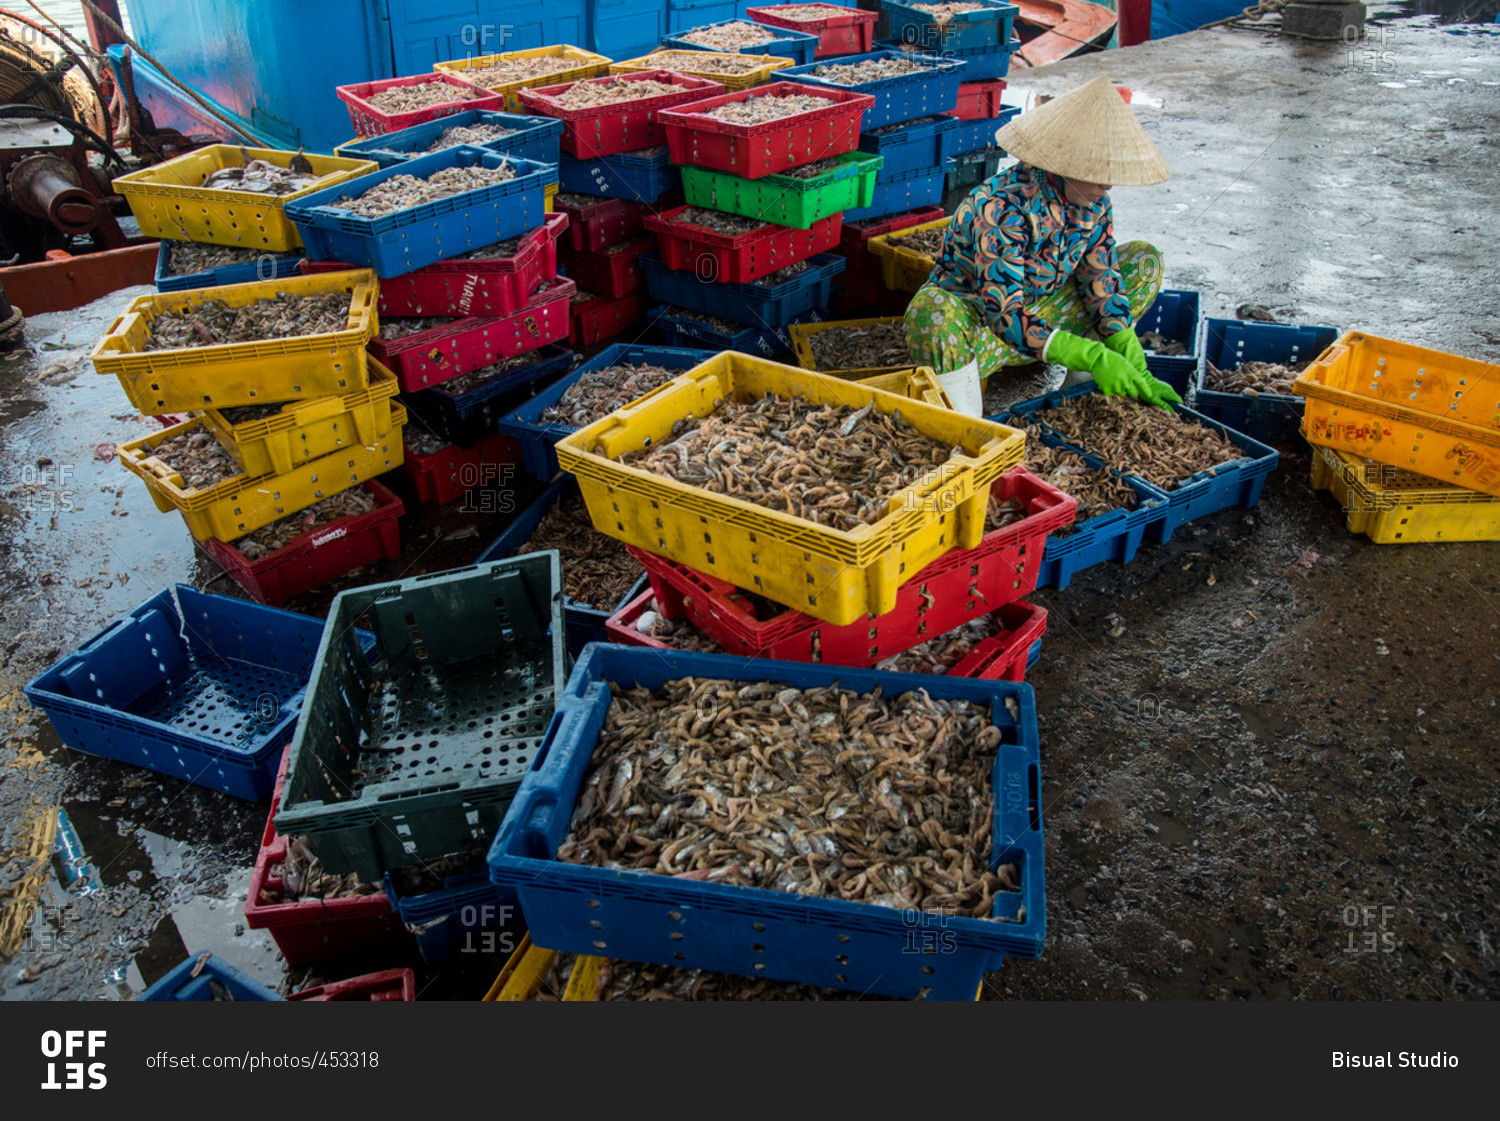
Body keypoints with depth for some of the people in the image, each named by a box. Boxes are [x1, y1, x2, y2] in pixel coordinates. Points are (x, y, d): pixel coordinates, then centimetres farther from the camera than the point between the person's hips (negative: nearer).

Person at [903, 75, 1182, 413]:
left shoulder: (1094, 202, -6)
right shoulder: (1003, 207, -29)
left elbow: (1103, 283, -5)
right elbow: (1005, 315, -33)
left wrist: (1137, 372, -15)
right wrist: (1092, 357, -36)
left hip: (1038, 315, 7)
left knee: (1144, 261, 2)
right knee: (932, 309, -43)